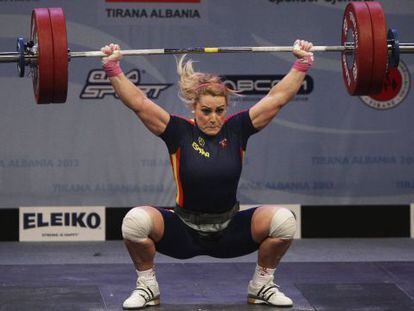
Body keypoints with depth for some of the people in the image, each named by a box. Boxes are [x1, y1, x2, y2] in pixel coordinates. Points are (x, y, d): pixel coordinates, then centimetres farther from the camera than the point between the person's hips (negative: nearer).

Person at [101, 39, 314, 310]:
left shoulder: (237, 130, -4)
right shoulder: (180, 133, -9)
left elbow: (277, 98, -3)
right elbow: (138, 102, -14)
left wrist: (302, 64, -7)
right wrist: (113, 69, -21)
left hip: (229, 233, 2)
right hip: (184, 233, -2)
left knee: (283, 220, -24)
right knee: (136, 221, -31)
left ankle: (262, 286, 2)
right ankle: (147, 286, -3)